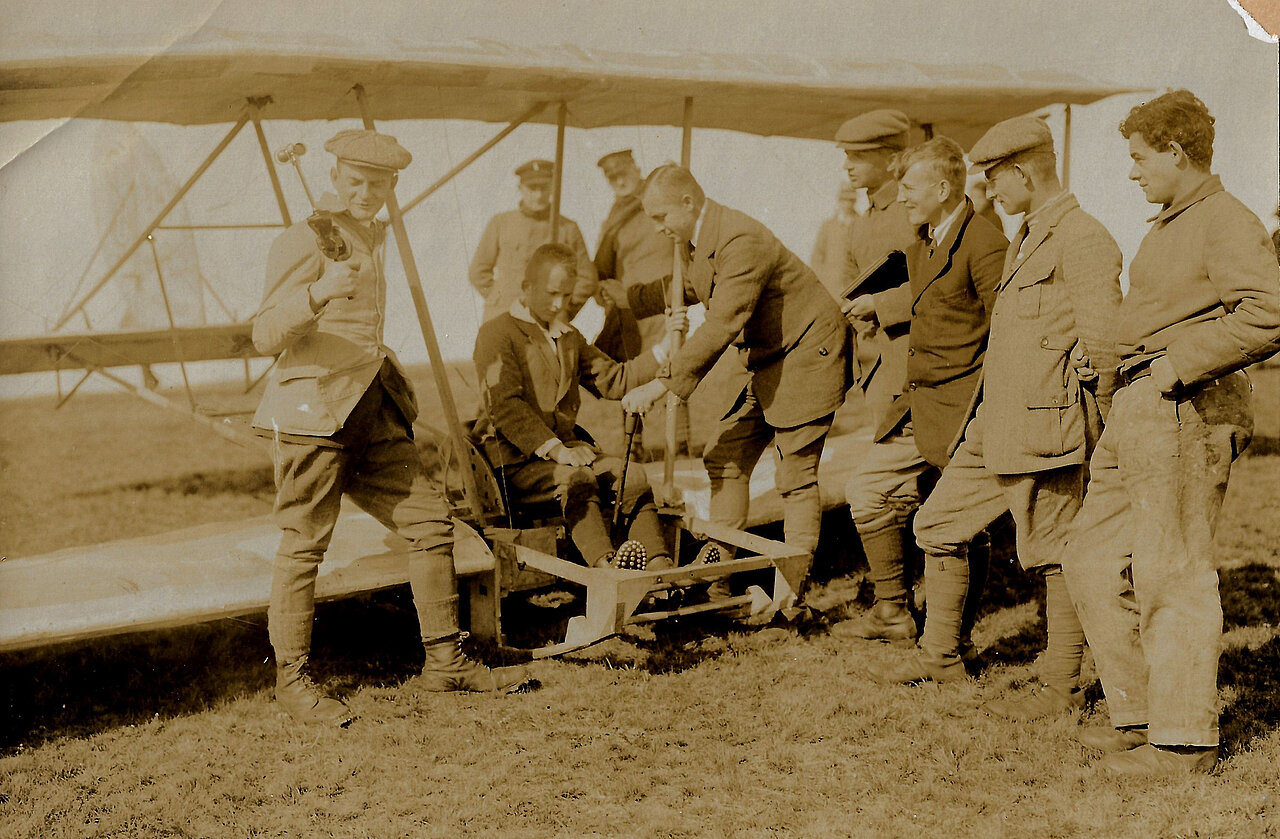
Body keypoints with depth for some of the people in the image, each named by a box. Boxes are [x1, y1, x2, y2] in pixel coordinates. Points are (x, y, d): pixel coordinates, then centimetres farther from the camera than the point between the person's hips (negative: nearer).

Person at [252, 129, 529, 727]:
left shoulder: (374, 237, 18)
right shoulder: (303, 241, -8)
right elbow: (265, 336, -17)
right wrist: (318, 294, -31)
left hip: (373, 409, 8)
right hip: (315, 409, -8)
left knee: (430, 520, 5)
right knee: (303, 546, -5)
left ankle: (445, 661, 14)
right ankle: (292, 681, 7)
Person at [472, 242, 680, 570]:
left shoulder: (569, 337, 23)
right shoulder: (496, 333, -3)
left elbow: (612, 380, 18)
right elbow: (505, 406, -14)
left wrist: (664, 350, 6)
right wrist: (553, 448, -23)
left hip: (566, 447, 7)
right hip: (516, 458, -7)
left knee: (633, 476, -18)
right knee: (578, 479, -35)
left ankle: (660, 566, -29)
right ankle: (604, 563, -51)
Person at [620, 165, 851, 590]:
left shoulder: (742, 241, -28)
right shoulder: (701, 240, 3)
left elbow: (722, 326, -35)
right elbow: (691, 287, 24)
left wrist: (662, 383, -36)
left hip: (805, 358, -10)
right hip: (764, 362, 10)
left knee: (796, 476, -4)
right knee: (725, 458, 9)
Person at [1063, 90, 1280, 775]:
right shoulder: (1167, 226, 20)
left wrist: (1180, 363, -21)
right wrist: (1124, 360, 17)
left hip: (1185, 413, -10)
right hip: (1135, 413, 10)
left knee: (1172, 577, -5)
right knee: (1093, 563, 12)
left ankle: (1183, 739, 5)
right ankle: (1137, 712, 22)